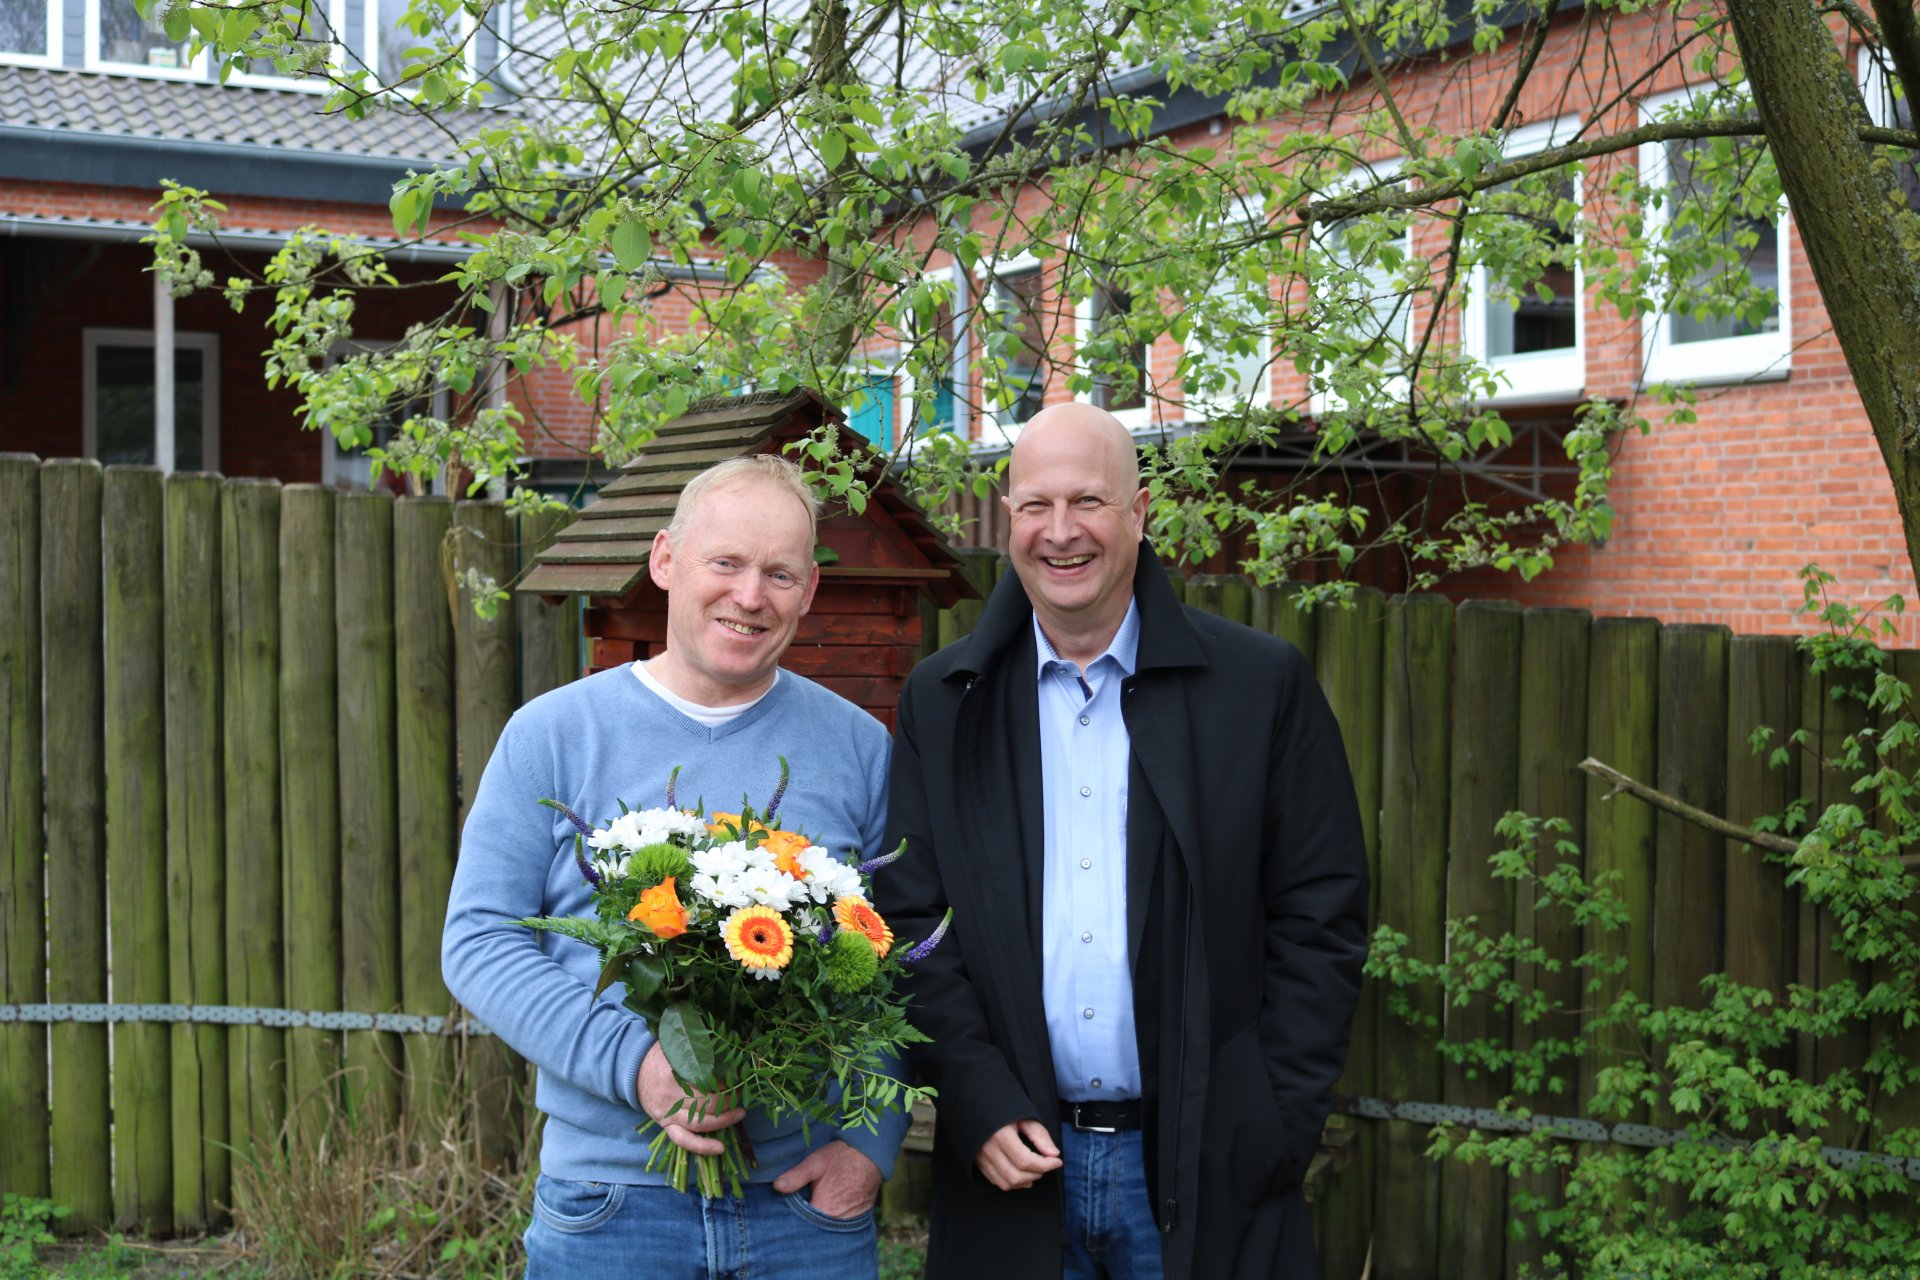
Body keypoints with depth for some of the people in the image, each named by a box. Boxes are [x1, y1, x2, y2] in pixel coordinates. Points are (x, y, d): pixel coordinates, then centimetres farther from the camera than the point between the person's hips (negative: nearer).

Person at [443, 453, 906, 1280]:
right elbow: (479, 941, -5)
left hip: (811, 1193, 1)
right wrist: (632, 1062, -18)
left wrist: (874, 1143, -8)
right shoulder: (552, 734, -1)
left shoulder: (857, 746, 3)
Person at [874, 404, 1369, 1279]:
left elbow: (1321, 918, -1)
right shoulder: (943, 702, 4)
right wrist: (979, 1101, -7)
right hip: (1014, 1163, 1)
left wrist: (1274, 1127, -7)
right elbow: (912, 920, 4)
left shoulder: (1263, 686, -1)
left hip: (1207, 1170, -1)